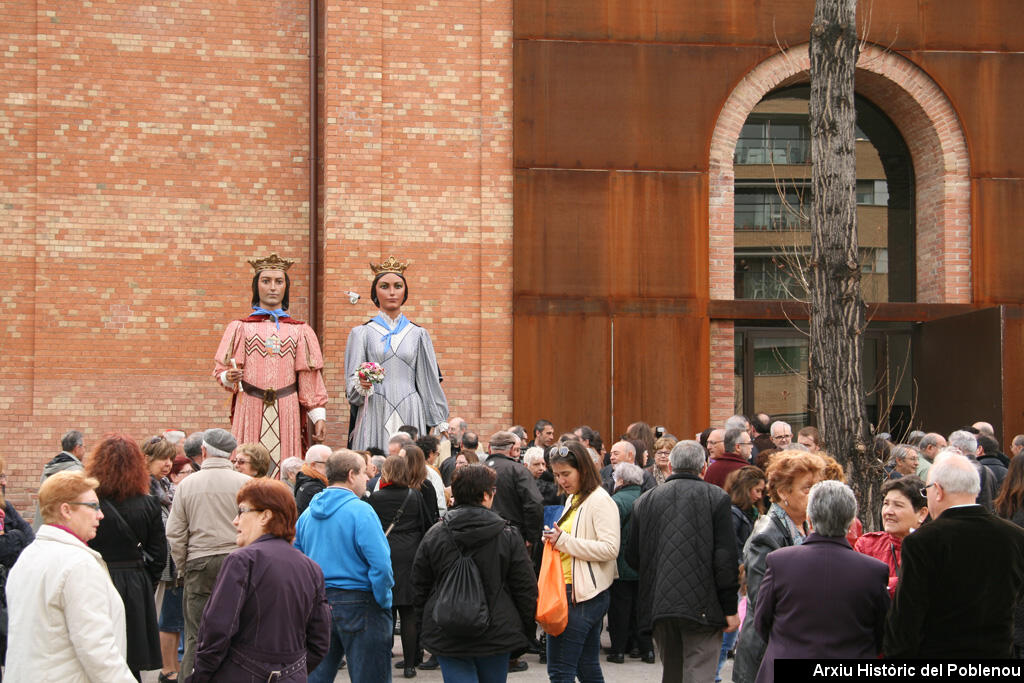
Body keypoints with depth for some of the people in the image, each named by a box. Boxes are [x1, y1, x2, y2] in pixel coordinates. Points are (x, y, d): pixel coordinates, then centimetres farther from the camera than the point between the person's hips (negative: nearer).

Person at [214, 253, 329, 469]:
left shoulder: (300, 331, 11)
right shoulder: (240, 328, 9)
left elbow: (309, 379, 8)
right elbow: (222, 370, 5)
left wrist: (319, 416, 1)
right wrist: (229, 377, -17)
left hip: (286, 412, 1)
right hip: (249, 411, -1)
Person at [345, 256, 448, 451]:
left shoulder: (418, 334, 12)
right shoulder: (361, 333, 8)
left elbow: (429, 382, 12)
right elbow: (352, 385, 5)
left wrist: (438, 425, 6)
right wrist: (361, 385, -17)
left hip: (411, 416, 1)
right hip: (374, 418, -1)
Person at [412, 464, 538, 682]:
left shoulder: (434, 535, -2)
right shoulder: (508, 536, -6)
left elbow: (420, 587, 5)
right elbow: (526, 589, -3)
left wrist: (426, 627, 17)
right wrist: (526, 633, 9)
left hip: (446, 638, 1)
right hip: (496, 636, -1)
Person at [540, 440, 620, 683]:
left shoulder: (600, 501, -10)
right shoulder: (573, 499, 17)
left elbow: (610, 549, -20)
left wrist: (564, 541, -18)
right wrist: (555, 540, 7)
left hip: (585, 594, -10)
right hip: (570, 590, 10)